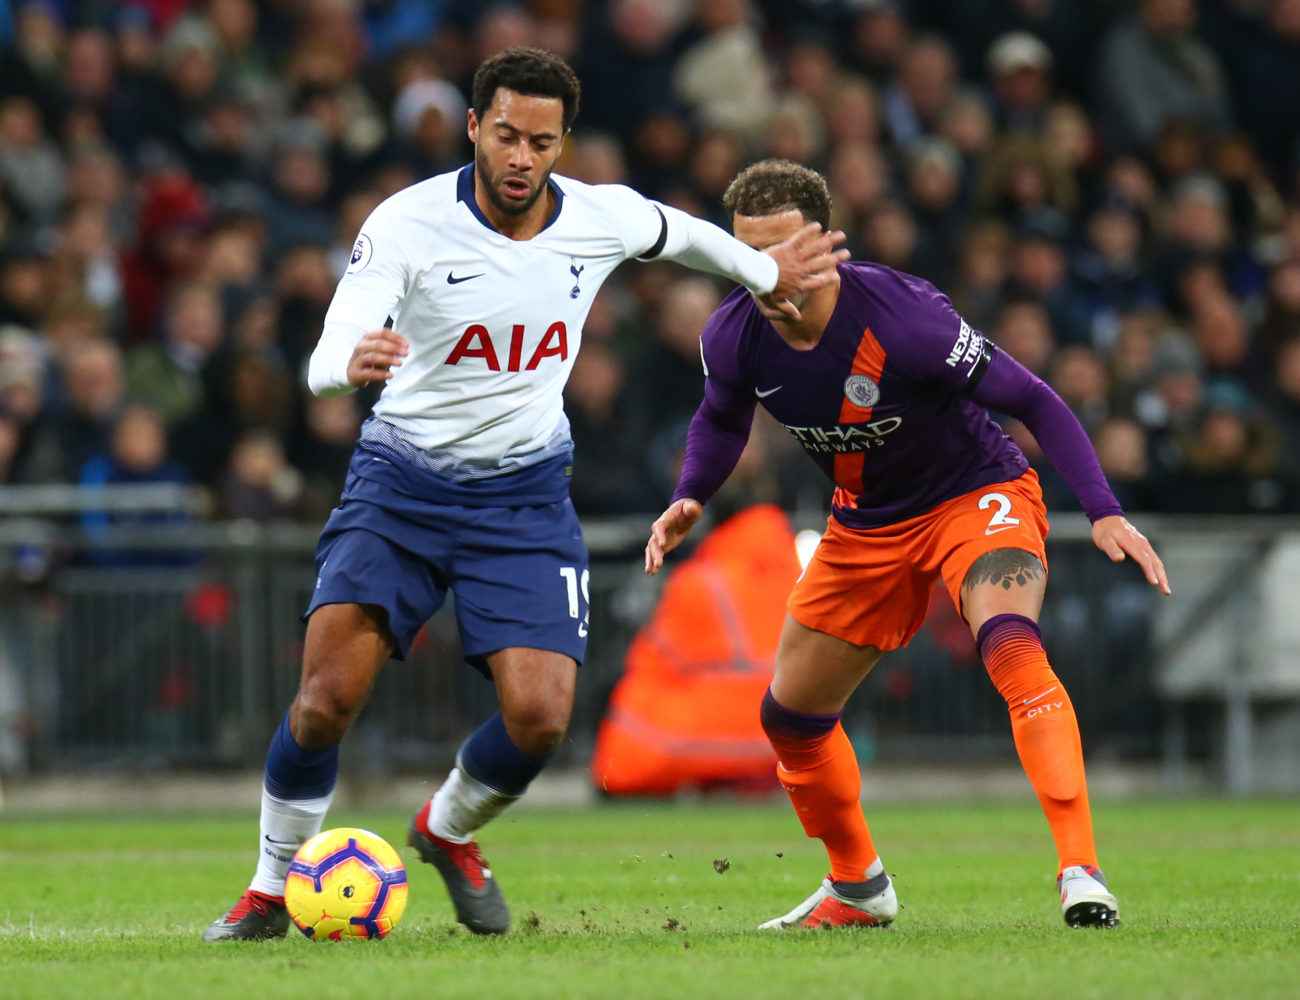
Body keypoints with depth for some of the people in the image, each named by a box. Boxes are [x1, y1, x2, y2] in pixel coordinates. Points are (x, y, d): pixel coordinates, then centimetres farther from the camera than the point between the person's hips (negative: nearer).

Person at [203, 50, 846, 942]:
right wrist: (354, 363, -51)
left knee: (539, 717, -13)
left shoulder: (602, 218, -7)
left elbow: (674, 232, 18)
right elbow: (327, 361, -27)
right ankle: (272, 890, 6)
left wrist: (765, 274, 33)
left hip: (524, 497, 2)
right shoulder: (409, 223, -17)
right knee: (328, 697, -16)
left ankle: (450, 833, 21)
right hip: (402, 482, -2)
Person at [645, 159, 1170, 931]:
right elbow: (723, 419, 11)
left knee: (1010, 645, -35)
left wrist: (1104, 512, -30)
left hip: (977, 495, -6)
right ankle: (858, 888, 35)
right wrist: (691, 499, -7)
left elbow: (1034, 401, -23)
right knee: (790, 714, 10)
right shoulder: (734, 339, -14)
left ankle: (1081, 871, -37)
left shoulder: (903, 318, -31)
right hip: (868, 525, 6)